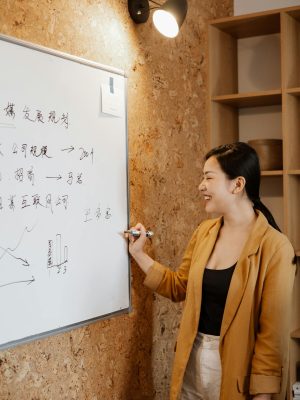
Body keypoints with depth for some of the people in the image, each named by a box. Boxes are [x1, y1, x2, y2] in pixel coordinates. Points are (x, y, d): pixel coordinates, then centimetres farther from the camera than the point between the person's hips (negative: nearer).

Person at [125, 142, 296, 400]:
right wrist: (138, 253, 9)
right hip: (194, 359, 6)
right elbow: (179, 287, 14)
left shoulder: (273, 246, -17)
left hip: (236, 366, -6)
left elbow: (273, 331, -16)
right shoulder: (204, 232, 3)